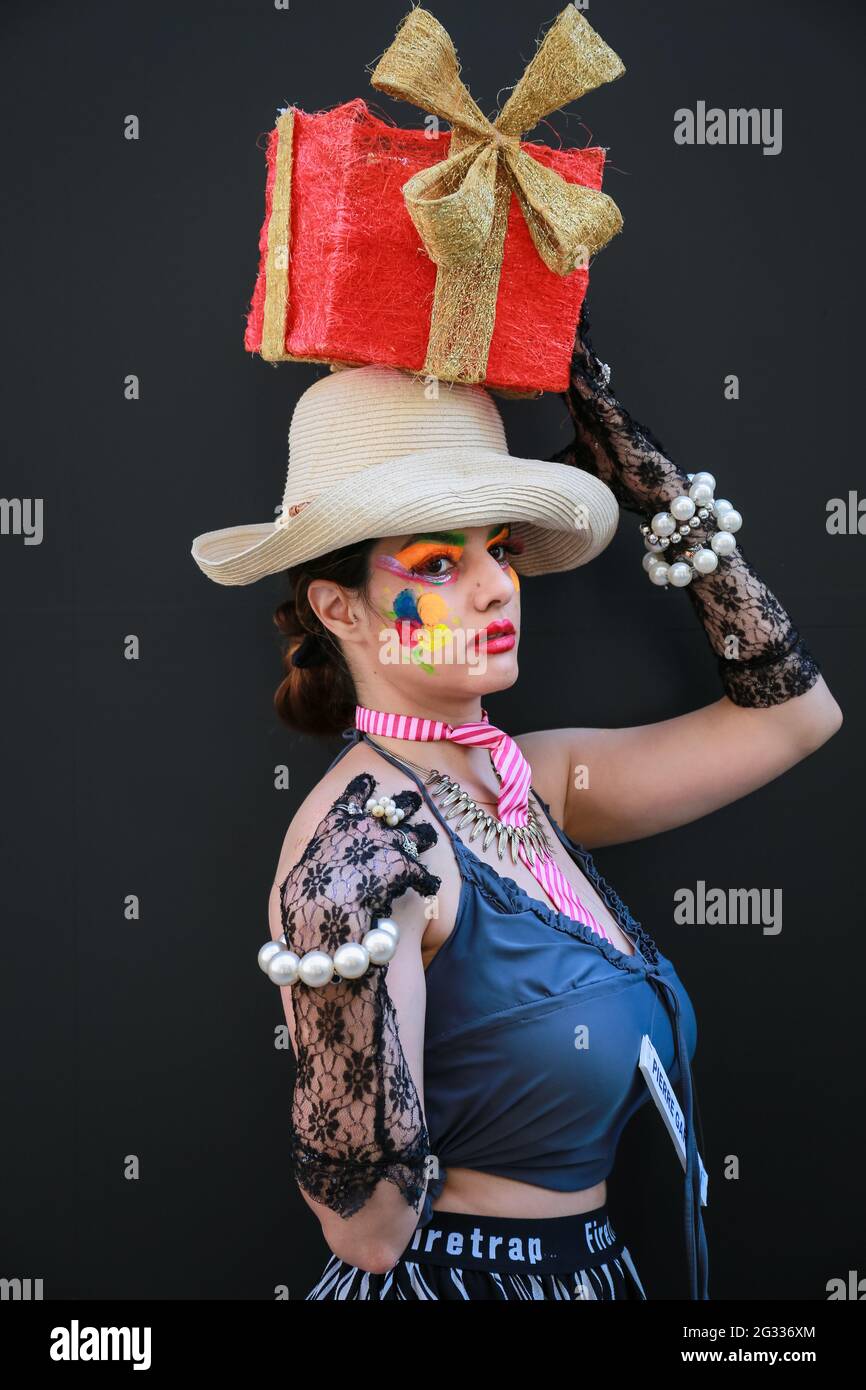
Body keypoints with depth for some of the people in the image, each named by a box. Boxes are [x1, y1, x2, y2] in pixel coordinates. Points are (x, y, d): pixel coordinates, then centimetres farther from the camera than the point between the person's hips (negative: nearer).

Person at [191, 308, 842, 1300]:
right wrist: (355, 954, -36)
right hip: (454, 1275, -8)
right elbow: (368, 1231, -22)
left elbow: (789, 708, 3)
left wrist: (632, 460, 1)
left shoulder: (534, 778, -2)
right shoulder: (364, 839, -23)